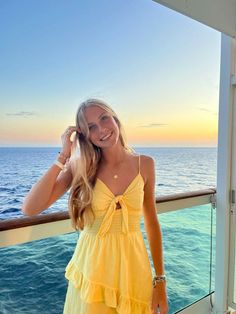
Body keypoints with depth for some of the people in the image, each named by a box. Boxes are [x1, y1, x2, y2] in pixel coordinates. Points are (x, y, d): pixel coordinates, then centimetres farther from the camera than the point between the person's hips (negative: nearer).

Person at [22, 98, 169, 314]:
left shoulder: (144, 165, -4)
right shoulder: (81, 167, -7)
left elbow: (152, 224, 4)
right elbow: (30, 209, -17)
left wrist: (160, 279, 4)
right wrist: (64, 156, -16)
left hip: (133, 269, 1)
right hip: (91, 269, -1)